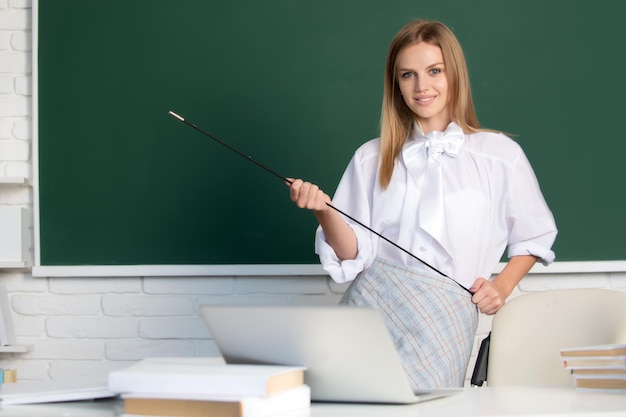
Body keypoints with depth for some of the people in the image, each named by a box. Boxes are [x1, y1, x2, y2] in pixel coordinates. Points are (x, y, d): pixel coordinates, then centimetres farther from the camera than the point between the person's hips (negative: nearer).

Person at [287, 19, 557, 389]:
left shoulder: (500, 154, 8)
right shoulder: (371, 159, 15)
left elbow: (535, 239, 19)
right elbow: (354, 254, 8)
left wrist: (502, 286, 2)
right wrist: (325, 212, -11)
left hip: (445, 314, -2)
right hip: (372, 300, 2)